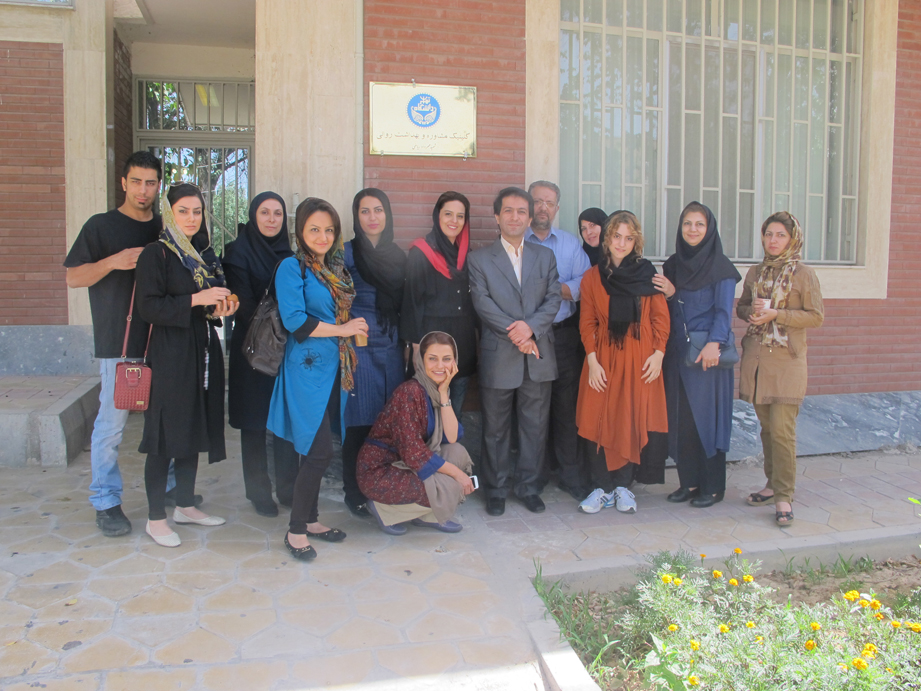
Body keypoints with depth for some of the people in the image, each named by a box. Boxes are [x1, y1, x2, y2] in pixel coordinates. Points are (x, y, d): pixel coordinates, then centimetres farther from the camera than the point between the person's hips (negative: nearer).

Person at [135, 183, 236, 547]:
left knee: (195, 429, 12)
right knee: (165, 436, -2)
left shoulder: (205, 253, 14)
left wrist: (219, 309, 0)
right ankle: (156, 517, 10)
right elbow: (148, 307, -14)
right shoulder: (156, 254, -7)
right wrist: (196, 300, -20)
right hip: (170, 355, -7)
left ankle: (186, 505, 26)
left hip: (203, 351, 7)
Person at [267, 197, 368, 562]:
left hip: (332, 367, 7)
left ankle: (310, 519, 26)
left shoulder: (335, 268, 15)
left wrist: (356, 330, 3)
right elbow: (295, 321, -17)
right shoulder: (292, 267, -7)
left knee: (317, 450, 14)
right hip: (307, 367, -7)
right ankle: (296, 530, 7)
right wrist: (342, 329, -11)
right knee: (319, 450, -8)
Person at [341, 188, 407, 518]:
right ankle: (354, 493, 13)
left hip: (392, 349, 4)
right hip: (359, 349, -4)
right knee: (359, 421, -1)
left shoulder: (398, 255, 12)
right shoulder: (346, 253, -2)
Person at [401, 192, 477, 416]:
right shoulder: (420, 253, -6)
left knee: (456, 407, 11)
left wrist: (476, 332, 11)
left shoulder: (464, 254, 11)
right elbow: (412, 300, -7)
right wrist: (415, 344, -10)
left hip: (463, 339, 5)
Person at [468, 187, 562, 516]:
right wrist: (515, 334, -15)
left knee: (535, 426, 8)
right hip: (498, 355, -2)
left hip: (538, 355, 3)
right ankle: (496, 489, 20)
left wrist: (531, 327, -14)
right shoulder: (480, 258, 4)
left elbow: (554, 299, 3)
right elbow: (482, 302, -6)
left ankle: (529, 486, 23)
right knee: (495, 428, 6)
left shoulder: (545, 256, 13)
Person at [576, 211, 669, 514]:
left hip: (639, 359, 0)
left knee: (633, 421, 1)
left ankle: (623, 486, 15)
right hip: (604, 358, 0)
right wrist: (592, 360, -6)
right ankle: (602, 487, 11)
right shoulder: (592, 277, 6)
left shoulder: (648, 274, 4)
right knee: (599, 420, -2)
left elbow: (660, 318, 4)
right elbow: (587, 322, 4)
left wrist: (659, 353, -6)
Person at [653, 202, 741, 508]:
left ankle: (713, 486, 10)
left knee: (707, 416, -1)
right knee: (680, 417, 6)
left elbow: (724, 310, -9)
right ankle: (689, 482, 17)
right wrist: (669, 294, -8)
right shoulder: (672, 265, 12)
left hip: (708, 354, -5)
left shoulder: (720, 267, -3)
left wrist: (714, 343, -23)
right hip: (677, 352, 5)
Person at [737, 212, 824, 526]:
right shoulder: (755, 273, 13)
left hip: (787, 360, -5)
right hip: (756, 358, 5)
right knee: (767, 426, 11)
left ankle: (784, 496, -2)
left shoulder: (804, 274, -2)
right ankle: (774, 484, 23)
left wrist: (776, 314, -15)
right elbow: (742, 306, 21)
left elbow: (816, 316, -5)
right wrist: (751, 311, -3)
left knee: (782, 429, -9)